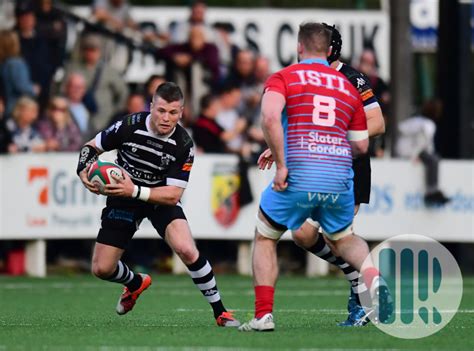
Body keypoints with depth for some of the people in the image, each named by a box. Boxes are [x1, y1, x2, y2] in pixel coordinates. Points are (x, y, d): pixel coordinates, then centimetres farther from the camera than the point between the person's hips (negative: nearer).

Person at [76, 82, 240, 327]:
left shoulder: (183, 145, -21)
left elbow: (173, 195, -23)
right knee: (101, 269, 0)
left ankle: (220, 312, -11)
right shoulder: (130, 126, -20)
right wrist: (84, 172, -26)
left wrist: (134, 191, -37)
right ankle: (136, 284, 37)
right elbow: (91, 147, -5)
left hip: (160, 199, -2)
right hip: (123, 198, 2)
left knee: (187, 250, -27)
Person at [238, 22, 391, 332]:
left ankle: (264, 315, 7)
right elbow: (361, 146, 17)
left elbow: (270, 117, -14)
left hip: (298, 177, -3)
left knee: (265, 239, 18)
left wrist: (281, 164, -10)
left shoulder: (283, 78, 6)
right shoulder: (348, 87, 17)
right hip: (339, 178, 3)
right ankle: (375, 280, -3)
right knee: (345, 239, 27)